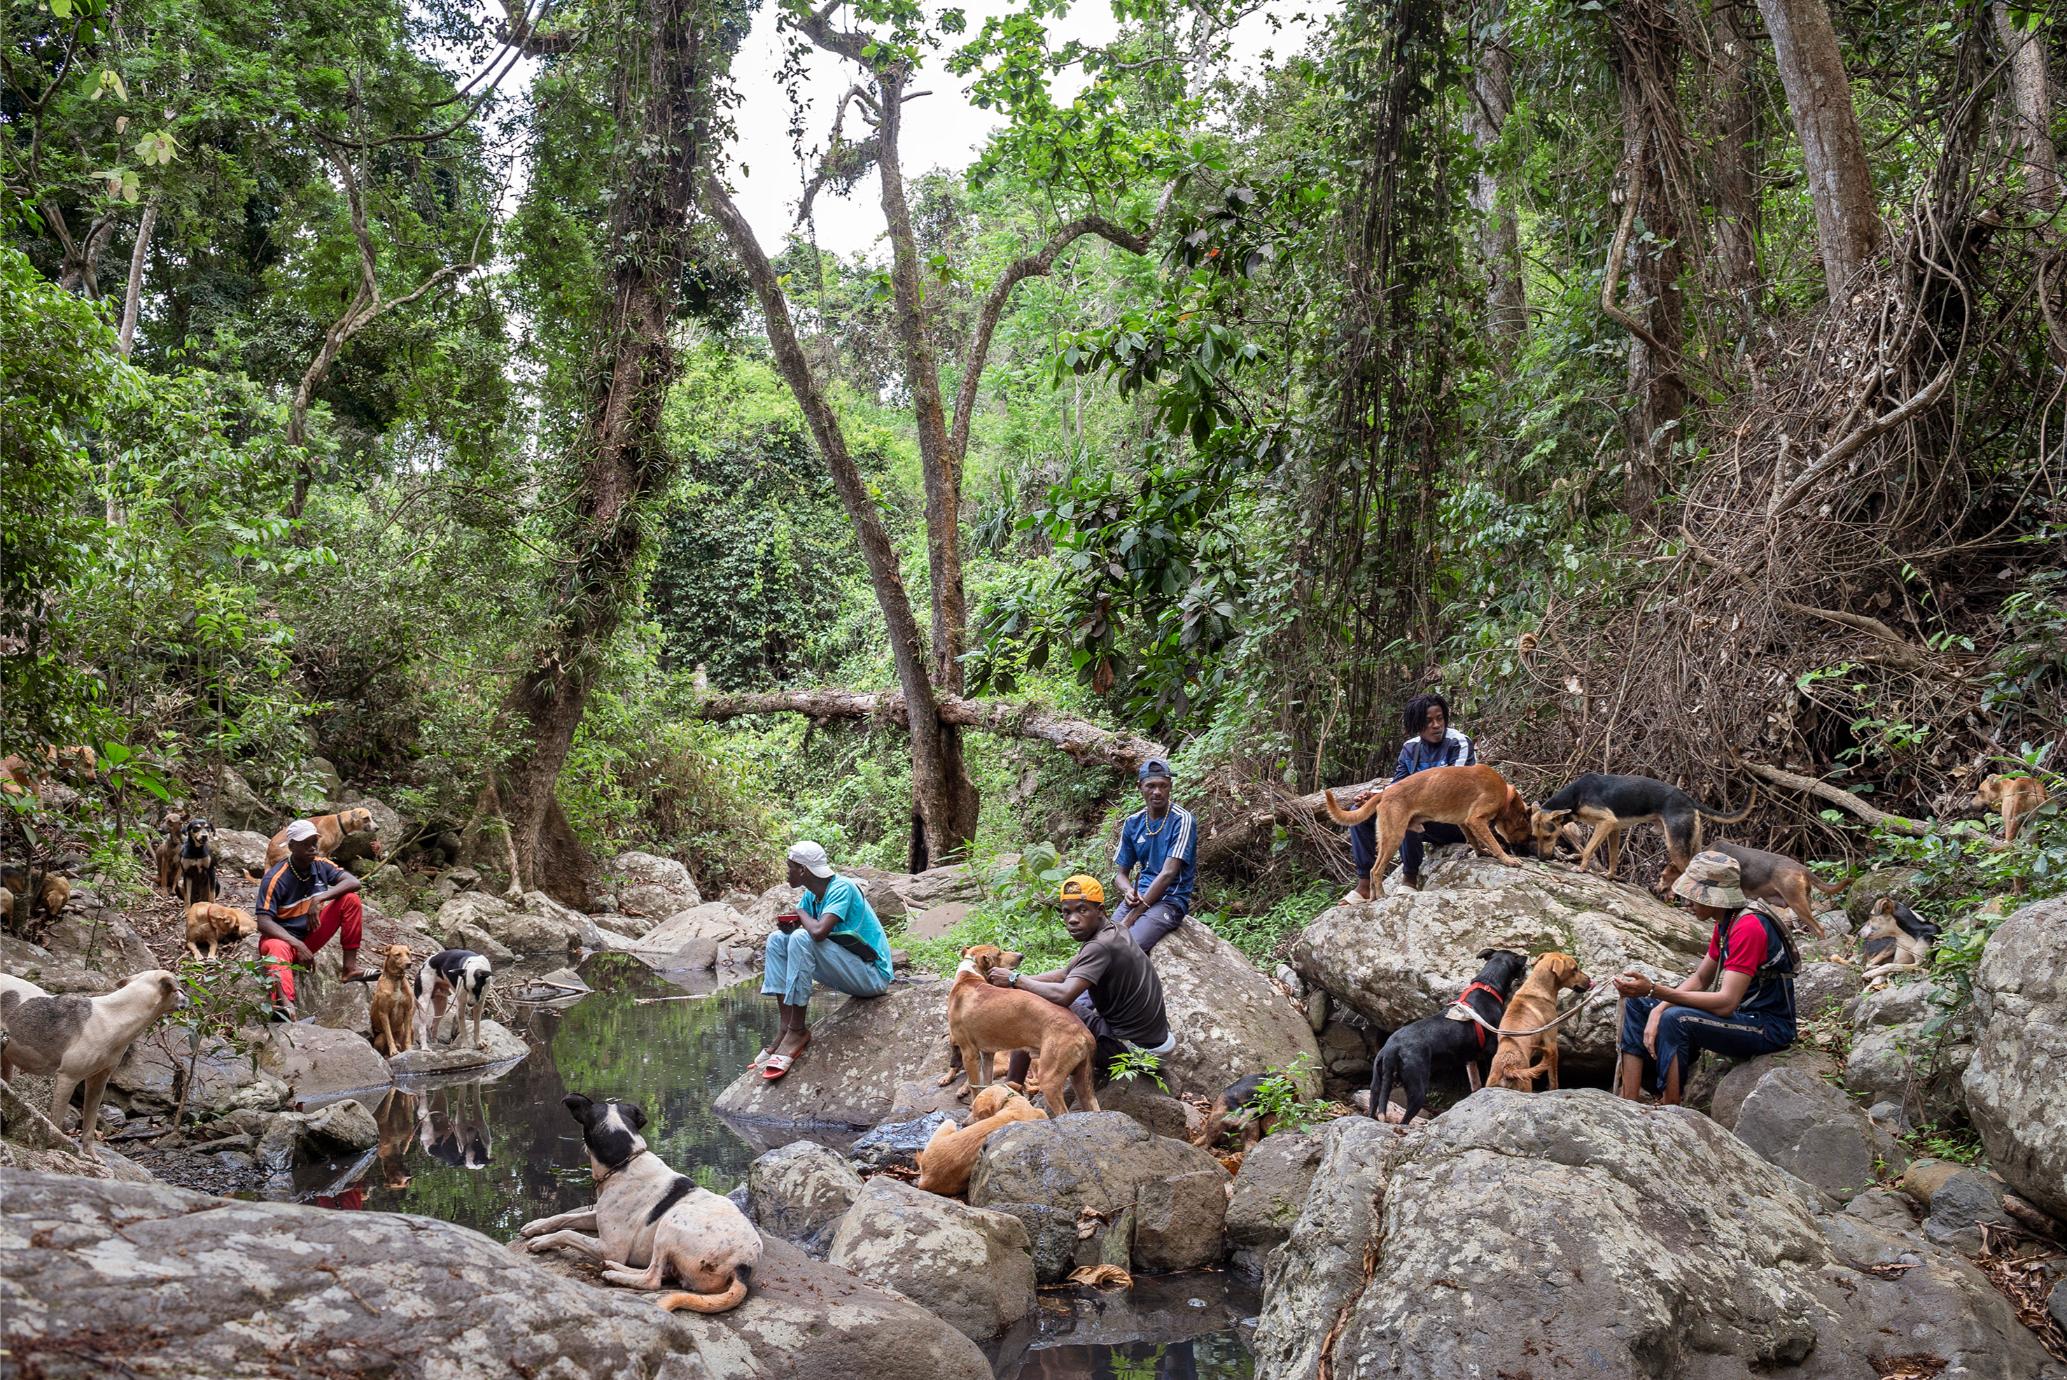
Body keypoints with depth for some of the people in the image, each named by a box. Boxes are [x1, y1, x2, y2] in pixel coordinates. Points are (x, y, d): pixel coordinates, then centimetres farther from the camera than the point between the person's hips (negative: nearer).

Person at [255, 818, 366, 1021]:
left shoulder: (321, 865, -3)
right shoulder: (275, 877, -18)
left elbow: (353, 882, -15)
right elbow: (264, 922, -23)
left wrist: (320, 898, -29)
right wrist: (298, 946, -34)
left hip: (312, 935, 5)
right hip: (283, 937, -5)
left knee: (350, 899, -12)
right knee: (278, 949, -42)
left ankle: (349, 967, -15)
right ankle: (285, 1003, -71)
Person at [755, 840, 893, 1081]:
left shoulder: (841, 888, -19)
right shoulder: (811, 895, 6)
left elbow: (819, 932, -33)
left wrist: (801, 913, -12)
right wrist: (786, 925, -12)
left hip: (873, 975, -9)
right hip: (847, 971, 9)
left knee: (801, 939, -28)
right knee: (777, 940, 3)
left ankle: (797, 1032, -20)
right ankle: (785, 1029, -7)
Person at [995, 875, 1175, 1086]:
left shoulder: (1100, 946, -22)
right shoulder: (1112, 930, 7)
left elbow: (1063, 995, -33)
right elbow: (1066, 973, 14)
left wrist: (1014, 980, -19)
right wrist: (1020, 981, 1)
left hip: (1132, 1047, -10)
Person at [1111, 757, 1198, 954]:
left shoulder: (1182, 820, -9)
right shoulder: (1132, 823, 8)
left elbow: (1168, 873, -15)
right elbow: (1122, 873, 15)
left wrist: (1130, 919, -18)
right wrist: (1128, 892, -12)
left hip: (1171, 900, -5)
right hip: (1139, 896, 5)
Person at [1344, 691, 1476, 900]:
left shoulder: (1459, 744, -12)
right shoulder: (1410, 748, 5)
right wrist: (1372, 796, -16)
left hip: (1454, 821, -7)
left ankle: (1411, 879, -21)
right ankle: (1365, 885, -12)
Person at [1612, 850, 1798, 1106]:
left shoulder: (1749, 928, -25)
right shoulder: (1725, 923, 6)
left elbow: (1726, 1003, -31)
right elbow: (1700, 979, 11)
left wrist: (1654, 990, -34)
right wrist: (1657, 1009, -6)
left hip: (1768, 1027, -10)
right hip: (1741, 1014, 10)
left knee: (1675, 1019, -32)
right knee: (1637, 1004, 6)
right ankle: (1626, 1101, -4)